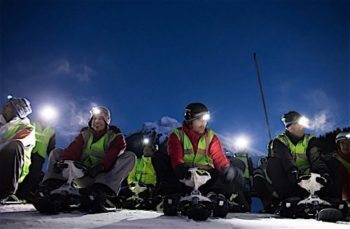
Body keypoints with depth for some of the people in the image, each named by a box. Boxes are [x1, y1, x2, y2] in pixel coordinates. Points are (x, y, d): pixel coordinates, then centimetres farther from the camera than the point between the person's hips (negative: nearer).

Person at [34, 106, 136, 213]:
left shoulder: (115, 136, 5)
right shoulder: (84, 134, 13)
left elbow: (112, 156, -16)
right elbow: (72, 149, -8)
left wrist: (99, 167, -35)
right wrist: (64, 161, -30)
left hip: (103, 177, -2)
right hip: (82, 175, 3)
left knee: (130, 156, -23)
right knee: (57, 153, -2)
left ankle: (101, 192, -44)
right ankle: (53, 187, -32)